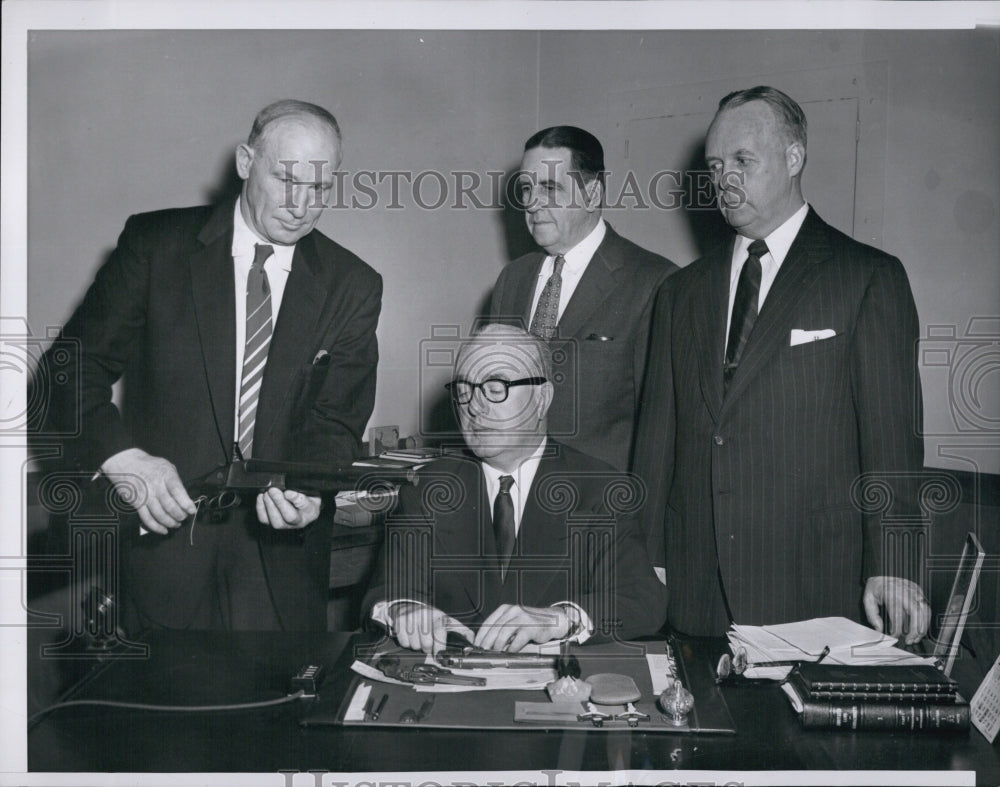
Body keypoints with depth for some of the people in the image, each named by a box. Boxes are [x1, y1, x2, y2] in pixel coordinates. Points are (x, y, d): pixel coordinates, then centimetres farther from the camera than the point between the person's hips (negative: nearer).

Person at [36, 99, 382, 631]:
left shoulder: (353, 287, 1)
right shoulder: (156, 244, -2)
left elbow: (335, 422, -2)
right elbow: (75, 366, -2)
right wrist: (121, 456, -19)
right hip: (160, 532, -1)